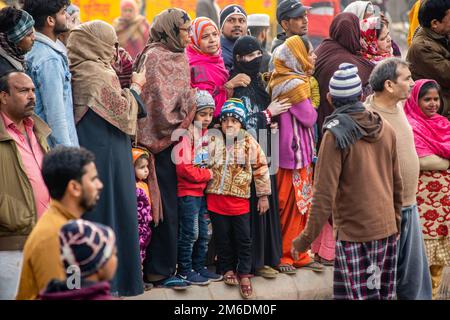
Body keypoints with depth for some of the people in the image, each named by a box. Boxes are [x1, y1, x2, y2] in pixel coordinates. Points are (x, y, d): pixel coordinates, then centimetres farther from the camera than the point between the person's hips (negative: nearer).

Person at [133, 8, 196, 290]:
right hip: (161, 140, -8)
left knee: (171, 205, 8)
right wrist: (176, 127, -6)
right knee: (165, 205, -6)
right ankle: (160, 270, -2)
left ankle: (162, 266, 13)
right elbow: (158, 100, -14)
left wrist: (186, 124, 9)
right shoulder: (154, 56, -10)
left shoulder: (179, 57, 16)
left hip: (176, 137, 8)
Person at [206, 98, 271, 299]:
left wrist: (263, 195, 2)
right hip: (216, 198, 1)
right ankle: (228, 269, 25)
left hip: (240, 200, -1)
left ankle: (244, 274, 13)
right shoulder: (214, 142, 0)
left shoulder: (249, 143, -3)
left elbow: (260, 168, 1)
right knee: (222, 238, 10)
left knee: (243, 239, 3)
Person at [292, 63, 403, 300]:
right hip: (387, 229, 6)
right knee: (384, 294, 13)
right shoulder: (385, 129, 5)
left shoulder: (336, 135, -13)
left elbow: (325, 193, -16)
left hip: (355, 233, -6)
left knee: (359, 295, -2)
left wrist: (306, 238, -10)